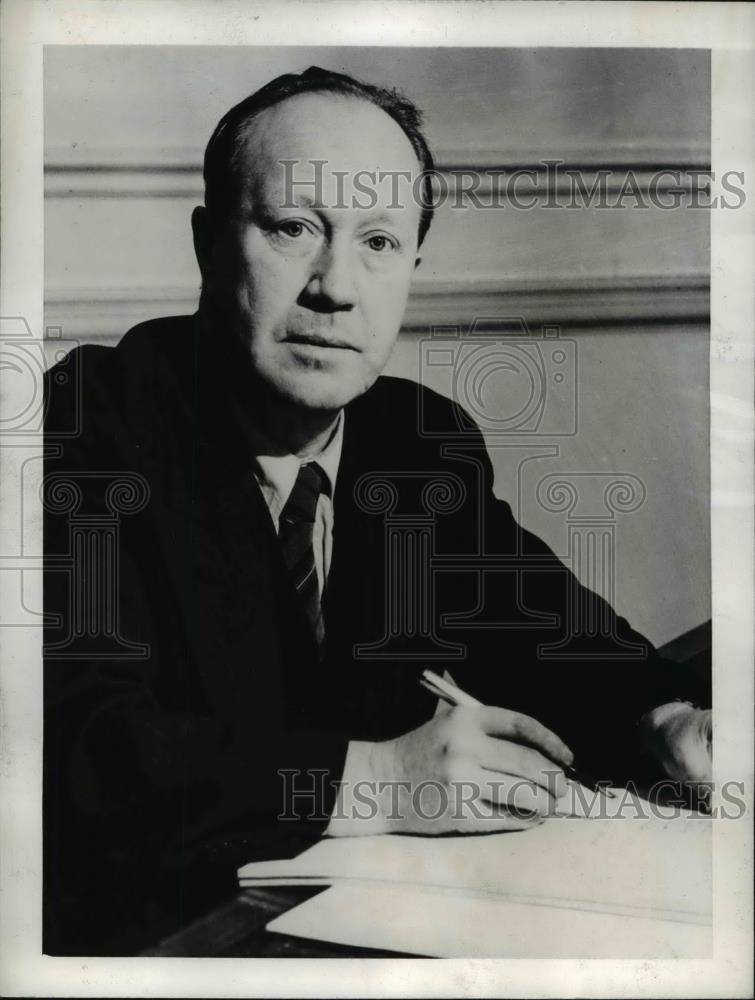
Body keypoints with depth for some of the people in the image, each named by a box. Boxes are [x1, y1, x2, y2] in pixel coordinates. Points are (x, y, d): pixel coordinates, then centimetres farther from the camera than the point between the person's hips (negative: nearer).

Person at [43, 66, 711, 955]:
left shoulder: (433, 442, 6)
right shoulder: (92, 422, -14)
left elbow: (540, 628, 7)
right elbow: (77, 739, -23)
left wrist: (671, 722, -14)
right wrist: (377, 778, -27)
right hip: (144, 938, -5)